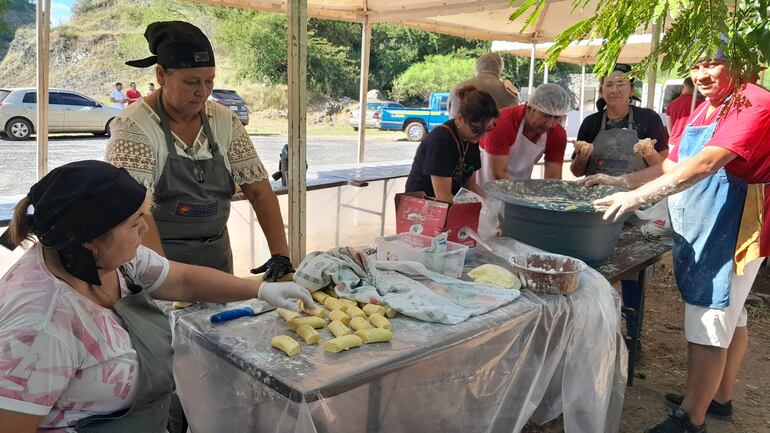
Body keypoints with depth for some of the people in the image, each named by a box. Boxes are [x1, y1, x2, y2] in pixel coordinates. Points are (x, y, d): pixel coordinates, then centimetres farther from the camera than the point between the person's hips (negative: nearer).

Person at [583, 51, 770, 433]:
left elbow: (705, 163, -30)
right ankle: (719, 398, 35)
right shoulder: (702, 111, 12)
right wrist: (620, 181, 0)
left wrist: (638, 196, -35)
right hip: (698, 229, 9)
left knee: (708, 326, -4)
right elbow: (674, 166, 13)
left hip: (731, 229, -9)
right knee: (729, 317, 21)